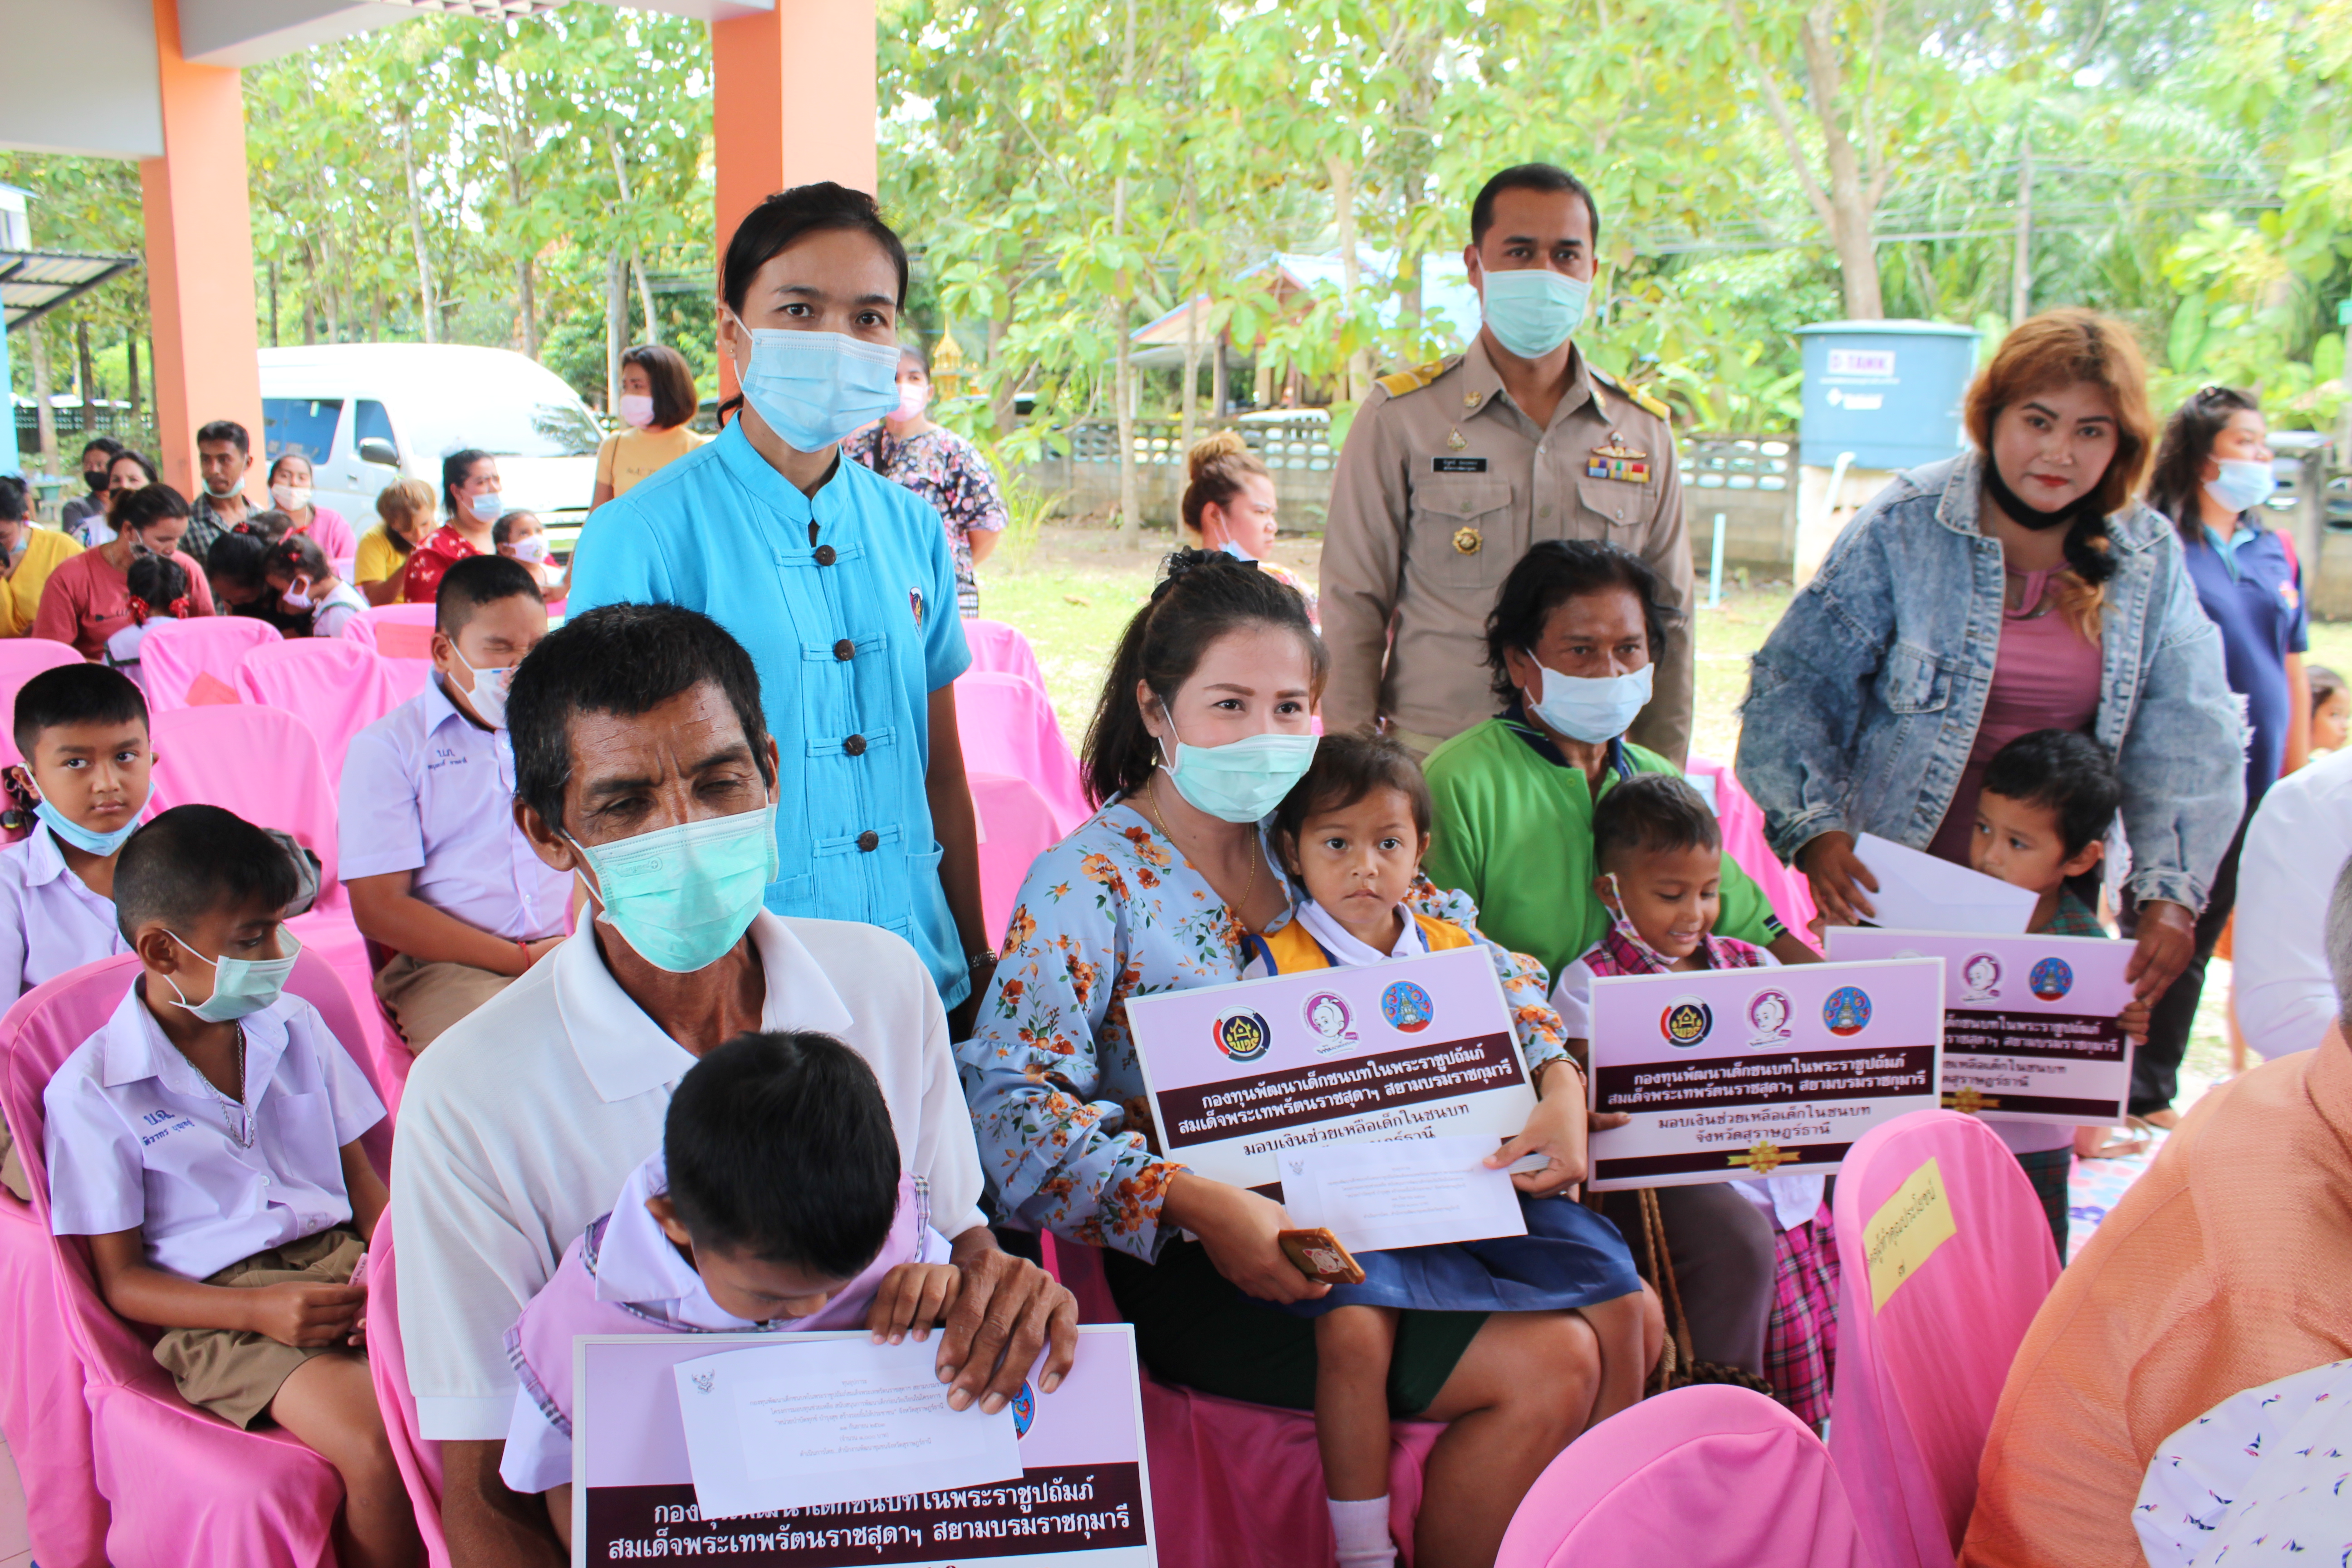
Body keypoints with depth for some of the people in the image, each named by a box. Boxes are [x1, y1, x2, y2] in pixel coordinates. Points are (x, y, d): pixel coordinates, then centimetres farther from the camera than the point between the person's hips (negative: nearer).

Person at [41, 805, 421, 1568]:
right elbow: (120, 1280, -1)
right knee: (377, 1448, -31)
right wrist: (259, 1311, -18)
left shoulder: (297, 1027, 12)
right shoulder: (91, 1092, -3)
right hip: (221, 1307, -5)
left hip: (341, 1262, 5)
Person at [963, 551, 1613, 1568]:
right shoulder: (1090, 882, -10)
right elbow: (1009, 1104, -19)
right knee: (1549, 1367, -16)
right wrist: (1195, 1206, -31)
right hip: (1204, 1262, -6)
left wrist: (1558, 1083, -8)